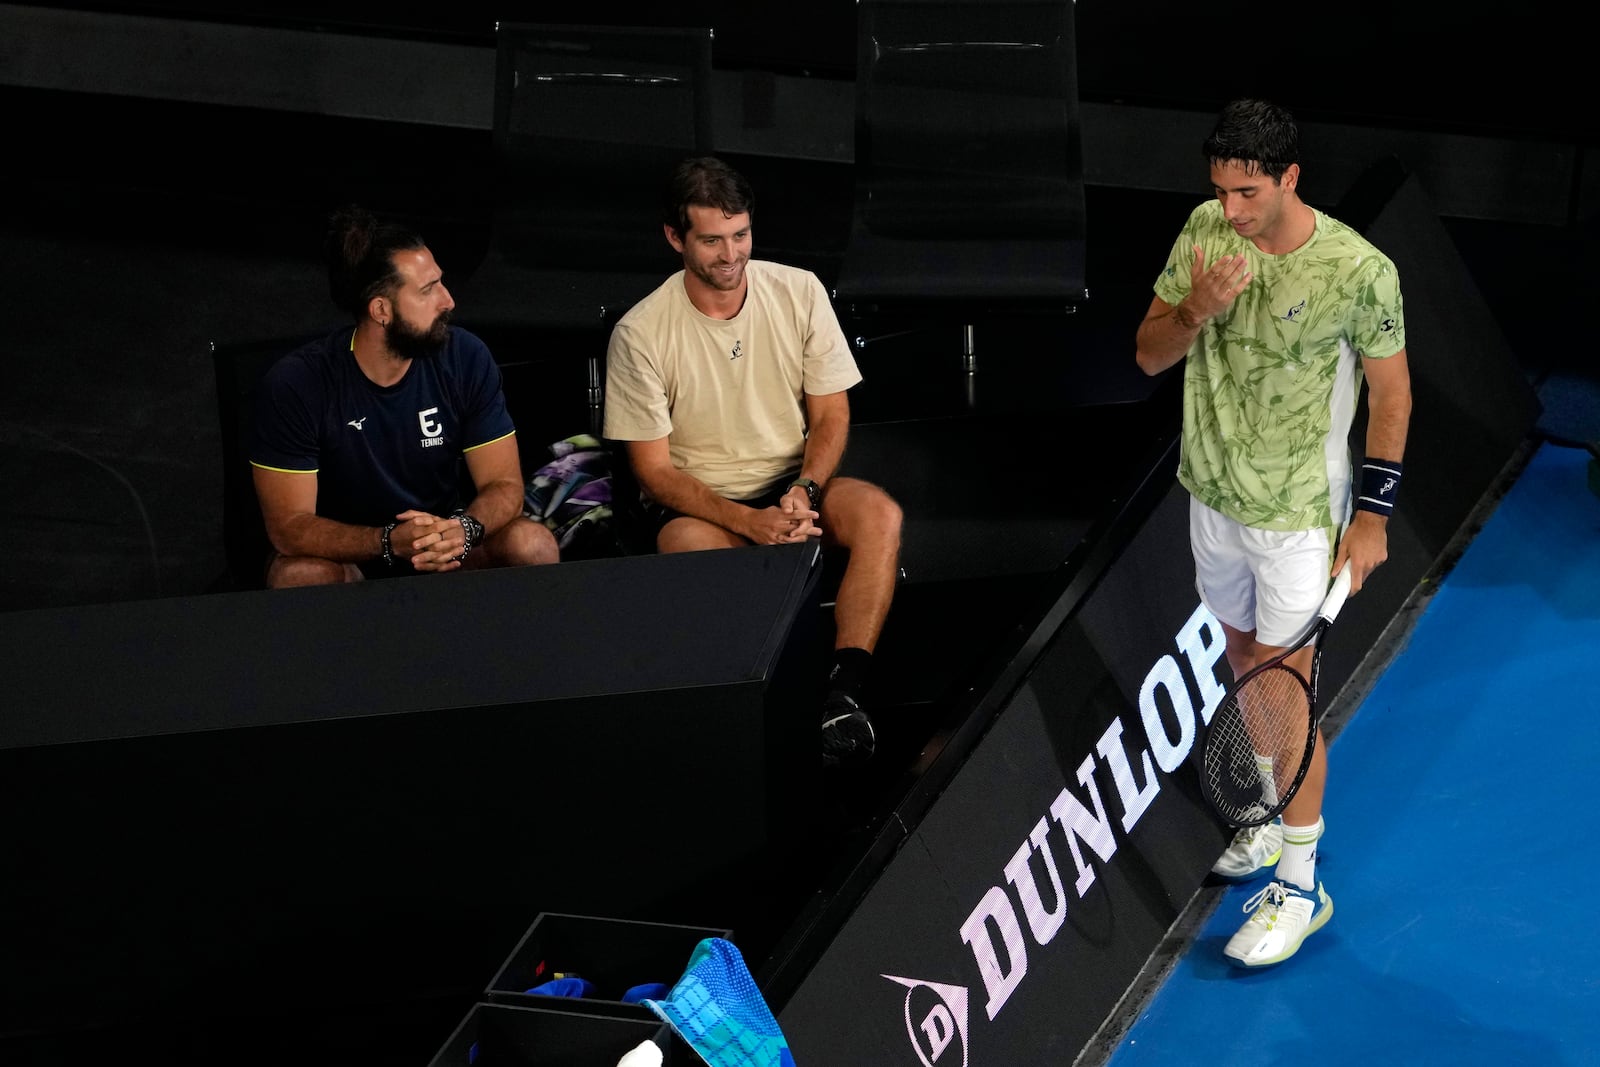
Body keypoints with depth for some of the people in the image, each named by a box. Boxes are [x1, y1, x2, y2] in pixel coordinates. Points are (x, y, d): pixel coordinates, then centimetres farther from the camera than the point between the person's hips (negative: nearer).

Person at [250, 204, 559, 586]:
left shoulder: (466, 358, -12)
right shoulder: (295, 383, -21)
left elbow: (504, 484, -9)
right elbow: (289, 526, -22)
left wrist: (464, 530, -34)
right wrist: (390, 541, -40)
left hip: (446, 543, 3)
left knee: (533, 545, -25)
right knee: (298, 576, -36)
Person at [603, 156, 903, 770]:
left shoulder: (799, 292, -2)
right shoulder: (640, 333, -11)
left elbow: (831, 414, 4)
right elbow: (654, 470, -9)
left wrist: (804, 492, -17)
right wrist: (750, 522, -23)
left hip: (794, 483, 3)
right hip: (698, 502, -3)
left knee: (880, 513, -28)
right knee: (690, 551, -39)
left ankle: (844, 691, -35)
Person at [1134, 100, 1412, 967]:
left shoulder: (1359, 272, -21)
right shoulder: (1205, 231, -7)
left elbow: (1390, 392, -9)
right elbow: (1148, 354, 0)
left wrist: (1372, 516, -7)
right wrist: (1195, 312, -22)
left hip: (1299, 513, -5)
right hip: (1214, 494, 5)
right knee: (1245, 660, 19)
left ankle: (1300, 886, 8)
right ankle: (1275, 812, 40)